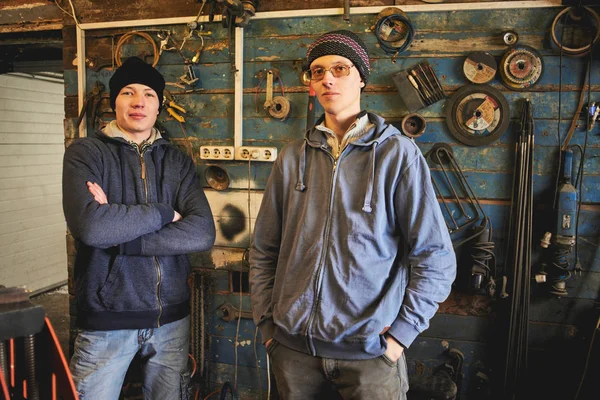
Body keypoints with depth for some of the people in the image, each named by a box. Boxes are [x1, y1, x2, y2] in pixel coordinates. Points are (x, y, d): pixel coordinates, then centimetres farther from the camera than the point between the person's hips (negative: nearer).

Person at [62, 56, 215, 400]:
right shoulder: (86, 153, -3)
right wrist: (165, 213, -12)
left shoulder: (178, 161, 5)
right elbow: (90, 225, -22)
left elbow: (203, 233, -11)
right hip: (104, 318, -2)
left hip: (171, 316, 3)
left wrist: (117, 234, -17)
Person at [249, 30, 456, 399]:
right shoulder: (293, 157, 5)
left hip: (369, 350, -3)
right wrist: (267, 321, 5)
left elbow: (436, 257, -6)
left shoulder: (397, 153, -5)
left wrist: (402, 333, -9)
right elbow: (264, 250, 9)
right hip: (293, 346, 4)